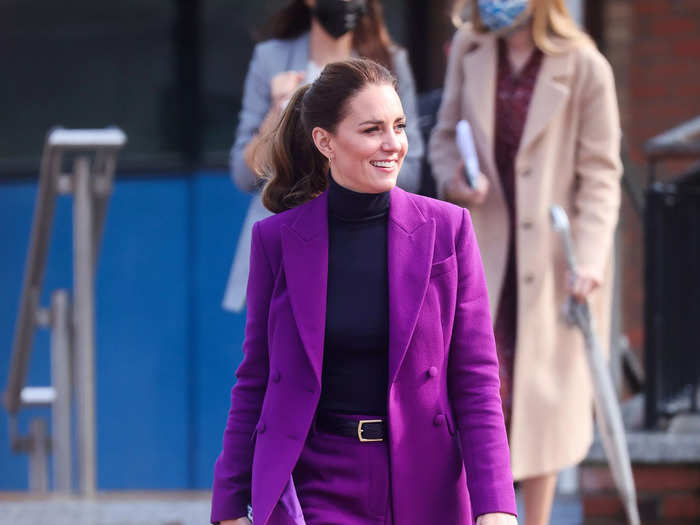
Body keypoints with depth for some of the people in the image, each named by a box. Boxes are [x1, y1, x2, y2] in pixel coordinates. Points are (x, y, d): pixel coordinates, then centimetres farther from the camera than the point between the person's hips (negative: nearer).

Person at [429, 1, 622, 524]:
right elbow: (445, 135, 14)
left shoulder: (584, 67, -11)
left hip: (551, 257, -2)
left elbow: (600, 173, -8)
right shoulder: (469, 49, 1)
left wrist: (589, 259, -16)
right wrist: (451, 178, -8)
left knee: (543, 395, 6)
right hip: (482, 247, 2)